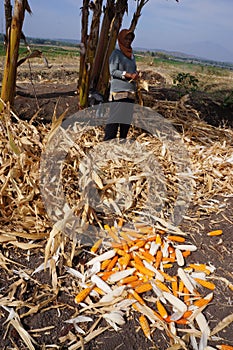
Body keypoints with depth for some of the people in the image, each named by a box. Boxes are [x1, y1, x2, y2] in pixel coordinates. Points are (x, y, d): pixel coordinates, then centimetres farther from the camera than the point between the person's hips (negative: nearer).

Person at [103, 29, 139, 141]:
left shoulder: (131, 55, 21)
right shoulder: (116, 53, 0)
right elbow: (113, 71, -9)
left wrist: (135, 75, 1)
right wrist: (128, 75, -17)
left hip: (130, 91, 7)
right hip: (119, 90, -7)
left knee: (127, 117, 6)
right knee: (116, 116, -11)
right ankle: (108, 141, -7)